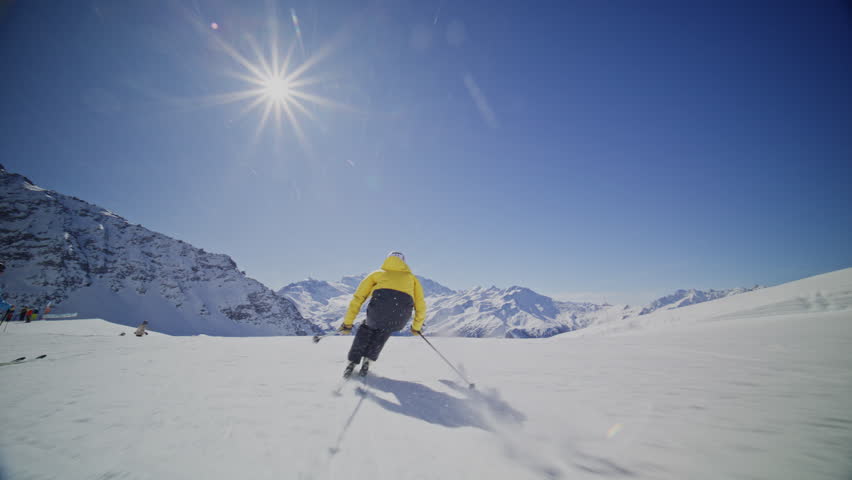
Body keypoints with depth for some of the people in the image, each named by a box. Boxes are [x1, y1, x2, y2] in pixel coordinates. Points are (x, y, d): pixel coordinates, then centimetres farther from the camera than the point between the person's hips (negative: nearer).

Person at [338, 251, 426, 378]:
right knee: (385, 329, 33)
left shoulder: (377, 273, 31)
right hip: (401, 315, 1)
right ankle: (368, 360, 23)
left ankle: (352, 362, 22)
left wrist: (347, 323, 29)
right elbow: (420, 306, 26)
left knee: (367, 328, 32)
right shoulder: (411, 277, 33)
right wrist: (416, 327, 40)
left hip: (380, 307, 0)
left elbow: (357, 299, 24)